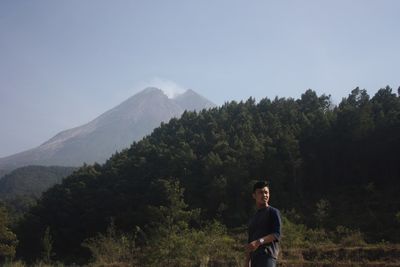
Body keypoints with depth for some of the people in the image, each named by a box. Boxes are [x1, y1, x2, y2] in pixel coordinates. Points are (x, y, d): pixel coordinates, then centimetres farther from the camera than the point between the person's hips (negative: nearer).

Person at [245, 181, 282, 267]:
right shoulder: (253, 219, 25)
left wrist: (258, 242, -22)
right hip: (255, 258, 7)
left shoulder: (273, 212, 4)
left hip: (268, 255, -7)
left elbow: (277, 234, -8)